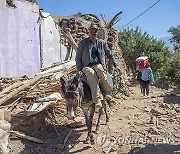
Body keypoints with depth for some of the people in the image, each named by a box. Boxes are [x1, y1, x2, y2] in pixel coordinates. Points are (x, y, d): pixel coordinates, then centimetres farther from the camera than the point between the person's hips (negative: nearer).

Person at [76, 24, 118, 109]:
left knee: (99, 69, -36)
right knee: (91, 73, -37)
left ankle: (108, 92, -24)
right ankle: (97, 100, -41)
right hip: (87, 67, -1)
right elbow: (78, 58, 9)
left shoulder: (102, 43, 14)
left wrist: (116, 65, 17)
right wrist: (79, 69, -3)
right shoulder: (82, 43, 8)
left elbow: (110, 55, 24)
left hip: (99, 65, 2)